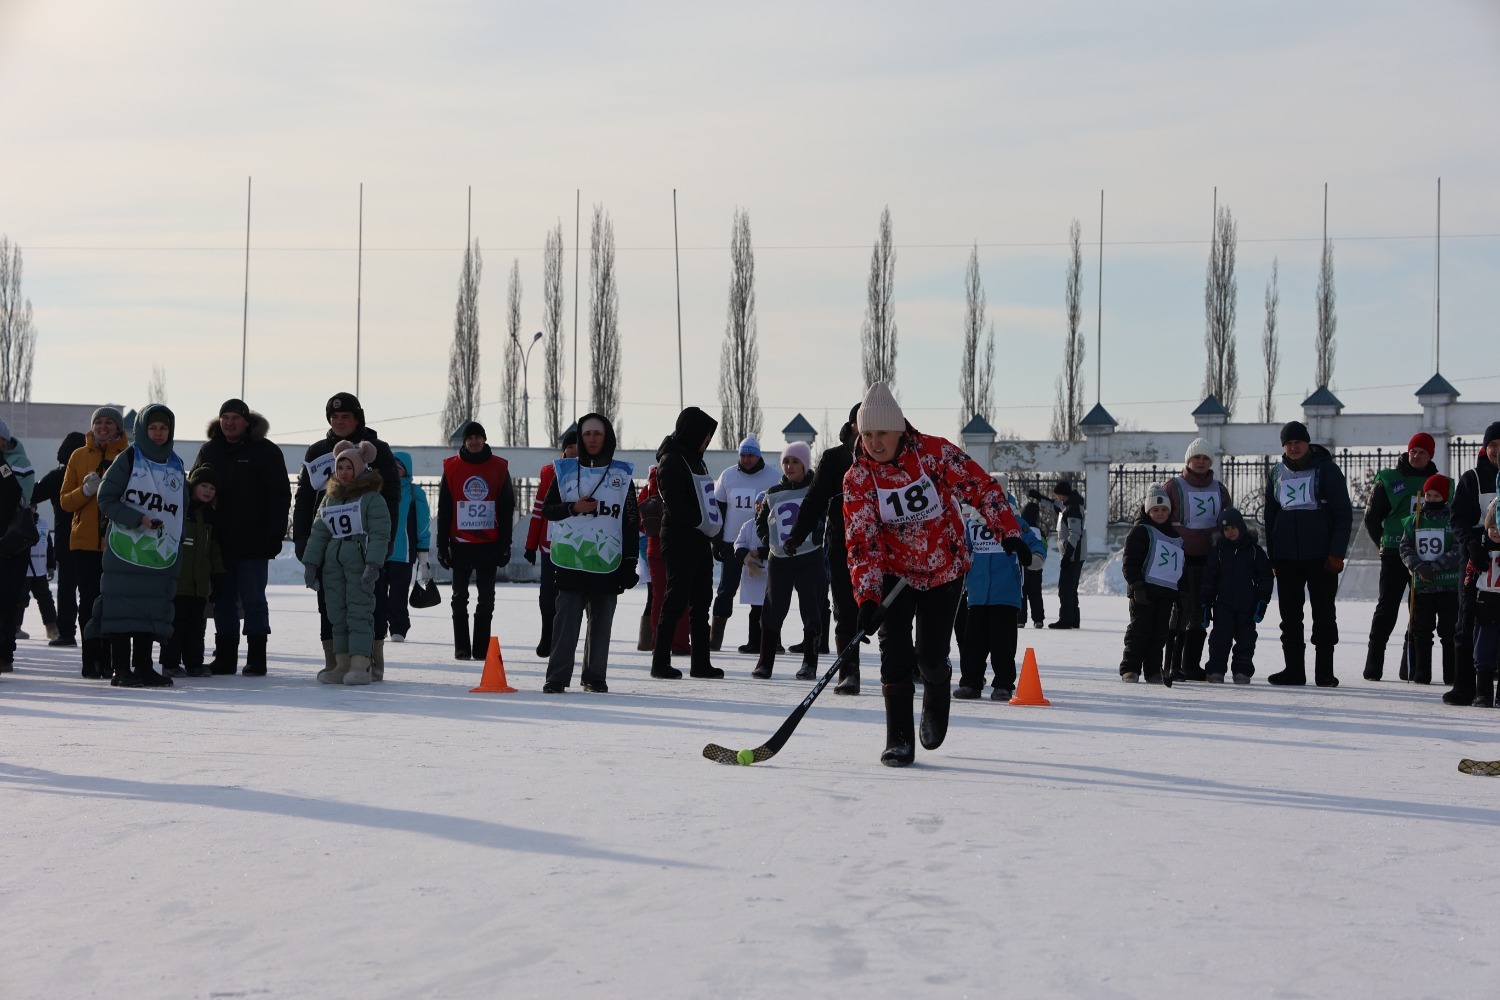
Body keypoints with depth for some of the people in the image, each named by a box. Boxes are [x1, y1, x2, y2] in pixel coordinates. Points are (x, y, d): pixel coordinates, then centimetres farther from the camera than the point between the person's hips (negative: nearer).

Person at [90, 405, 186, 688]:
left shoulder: (176, 466, 14)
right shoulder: (128, 459, 0)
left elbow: (182, 509, 21)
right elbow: (106, 500, -5)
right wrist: (138, 519, -16)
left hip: (161, 555, 5)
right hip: (125, 550, -4)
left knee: (153, 610, 4)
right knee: (124, 608, -5)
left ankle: (144, 667, 11)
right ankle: (121, 670, -1)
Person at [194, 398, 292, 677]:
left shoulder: (265, 451, -1)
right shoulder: (209, 451, 12)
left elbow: (280, 495, -4)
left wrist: (274, 534, -11)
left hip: (252, 543, -4)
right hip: (218, 541, 5)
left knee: (253, 601, -1)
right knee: (223, 601, 8)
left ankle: (256, 659, 3)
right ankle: (224, 657, 14)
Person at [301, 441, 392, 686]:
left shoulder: (372, 498, -3)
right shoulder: (329, 498, 17)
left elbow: (380, 534, -11)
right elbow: (318, 533, 16)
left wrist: (373, 565, -19)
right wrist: (310, 563, 8)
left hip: (359, 562, -7)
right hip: (332, 562, 7)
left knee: (359, 612, -11)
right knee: (337, 614, 5)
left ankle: (360, 666, -15)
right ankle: (342, 665, 8)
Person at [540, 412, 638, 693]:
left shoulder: (622, 474, 8)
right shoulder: (565, 470, 7)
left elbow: (632, 522, 9)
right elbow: (547, 509, 8)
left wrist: (630, 563, 3)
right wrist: (573, 508, -11)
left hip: (608, 561, 1)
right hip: (571, 559, -1)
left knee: (602, 621, 5)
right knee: (566, 619, -8)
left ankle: (596, 677, 14)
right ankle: (557, 677, -5)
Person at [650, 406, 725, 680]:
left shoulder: (695, 460, 17)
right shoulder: (671, 461, -11)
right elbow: (676, 506, -17)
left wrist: (715, 526, 5)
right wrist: (705, 525, -14)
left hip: (700, 540, 9)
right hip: (679, 541, -9)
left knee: (701, 601, 9)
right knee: (676, 599, -6)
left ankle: (700, 662, 13)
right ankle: (660, 662, -1)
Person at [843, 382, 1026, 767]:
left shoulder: (935, 452, -16)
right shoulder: (857, 479, -13)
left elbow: (981, 487, -7)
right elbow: (862, 543, -15)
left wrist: (1009, 533, -13)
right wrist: (867, 598, -24)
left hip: (946, 571, 0)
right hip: (895, 573, 0)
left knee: (931, 657, 1)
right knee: (895, 654, -14)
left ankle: (936, 697, 37)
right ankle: (899, 740, -4)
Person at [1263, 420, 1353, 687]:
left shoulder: (1326, 469, -2)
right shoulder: (1277, 473, 12)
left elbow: (1344, 513, -4)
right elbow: (1270, 516, 17)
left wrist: (1337, 553, -11)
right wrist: (1271, 555, 10)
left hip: (1320, 556, -4)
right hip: (1286, 556, 4)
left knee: (1324, 614, -1)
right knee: (1289, 614, 6)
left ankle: (1324, 672, 3)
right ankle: (1293, 669, 12)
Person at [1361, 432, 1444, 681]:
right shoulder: (1389, 480, 2)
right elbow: (1372, 517, 6)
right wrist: (1385, 544, 3)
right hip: (1394, 556, -3)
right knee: (1386, 608, -4)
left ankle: (1411, 667, 10)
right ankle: (1373, 665, -1)